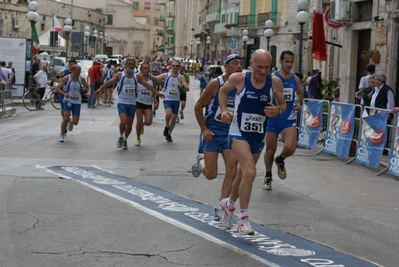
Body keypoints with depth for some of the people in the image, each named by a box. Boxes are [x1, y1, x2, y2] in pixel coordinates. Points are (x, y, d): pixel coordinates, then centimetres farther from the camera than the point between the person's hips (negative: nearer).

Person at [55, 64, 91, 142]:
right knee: (66, 118, -20)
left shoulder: (82, 79, -4)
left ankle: (70, 121, 37)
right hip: (67, 100, -2)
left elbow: (87, 87, 12)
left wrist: (88, 92, -12)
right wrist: (64, 94, -34)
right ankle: (61, 135, 0)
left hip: (77, 102, 2)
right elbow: (57, 88, -16)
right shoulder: (66, 78, -13)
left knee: (75, 122, -3)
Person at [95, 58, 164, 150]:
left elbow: (147, 85, 3)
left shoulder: (137, 77, 4)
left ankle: (125, 140, 29)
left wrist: (157, 93, -3)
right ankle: (120, 137, 6)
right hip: (122, 102, -3)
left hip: (132, 103, 3)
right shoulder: (120, 75, -3)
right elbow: (109, 82, -12)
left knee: (129, 124, 8)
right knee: (123, 121, -21)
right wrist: (100, 90, -23)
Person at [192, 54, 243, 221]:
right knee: (211, 174, -2)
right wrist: (204, 129, -13)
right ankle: (201, 162, 34)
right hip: (212, 131, -3)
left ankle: (221, 207, 4)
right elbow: (198, 106, -6)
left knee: (232, 172, -8)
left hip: (231, 132, 3)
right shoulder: (216, 84, -12)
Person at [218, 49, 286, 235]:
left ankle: (229, 204, 48)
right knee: (250, 172, -23)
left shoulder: (275, 82, -9)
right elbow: (223, 91, 6)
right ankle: (243, 218, -10)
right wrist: (224, 110, -9)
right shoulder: (238, 79, -14)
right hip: (239, 133, -4)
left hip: (259, 136, 4)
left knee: (243, 174, 21)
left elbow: (283, 104, 4)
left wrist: (278, 111, -19)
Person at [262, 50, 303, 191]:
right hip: (273, 118, -2)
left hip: (289, 119, 2)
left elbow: (300, 93, 22)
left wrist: (298, 103, 3)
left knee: (290, 148, -18)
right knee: (270, 149, 8)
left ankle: (280, 160, 18)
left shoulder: (295, 79, 4)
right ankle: (268, 176, 32)